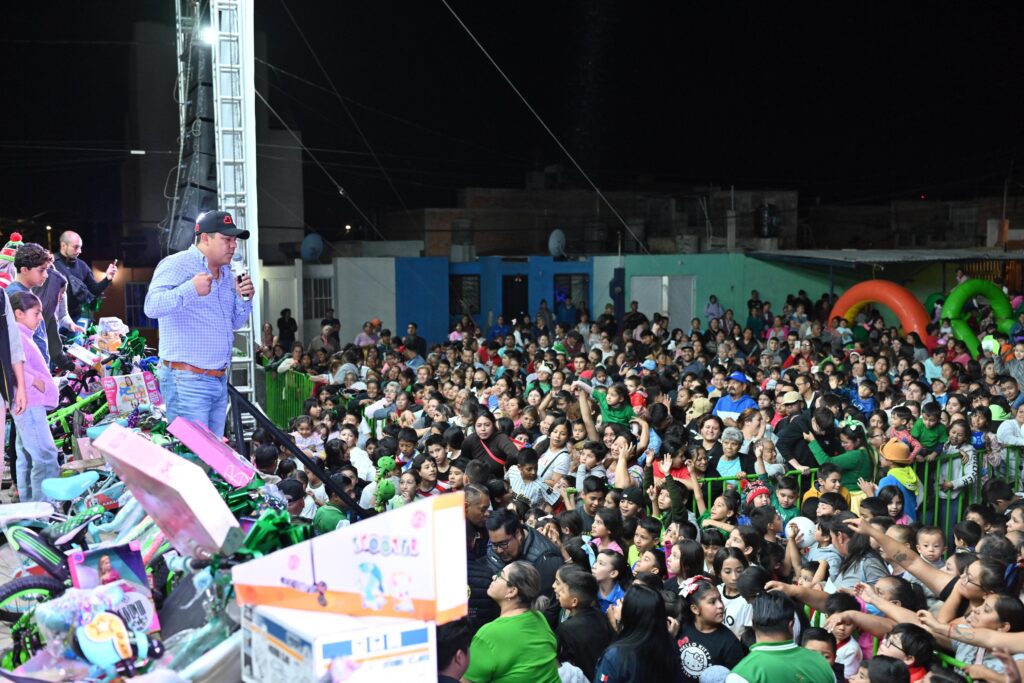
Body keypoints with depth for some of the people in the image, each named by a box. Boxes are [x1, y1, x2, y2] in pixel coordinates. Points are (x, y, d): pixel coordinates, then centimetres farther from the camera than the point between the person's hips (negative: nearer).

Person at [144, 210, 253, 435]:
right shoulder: (177, 264, -7)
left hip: (219, 380, 8)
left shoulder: (226, 273, 18)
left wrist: (244, 299, 5)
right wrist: (190, 290, -33)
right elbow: (152, 307, -20)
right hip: (186, 380, -8)